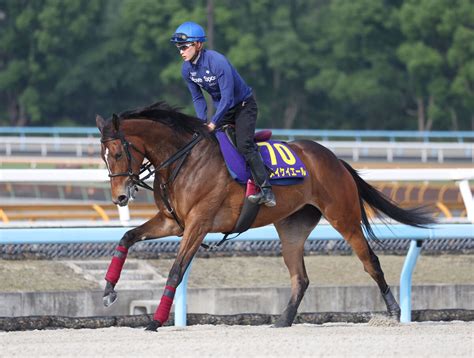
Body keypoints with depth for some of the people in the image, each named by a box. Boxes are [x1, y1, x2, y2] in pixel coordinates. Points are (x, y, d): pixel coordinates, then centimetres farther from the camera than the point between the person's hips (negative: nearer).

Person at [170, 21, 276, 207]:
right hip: (222, 107, 8)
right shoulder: (187, 69, -8)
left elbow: (227, 98, -29)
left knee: (243, 145, -23)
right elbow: (198, 98, 4)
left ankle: (266, 191, -24)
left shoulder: (217, 61, -30)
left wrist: (213, 123, -29)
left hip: (243, 105, -8)